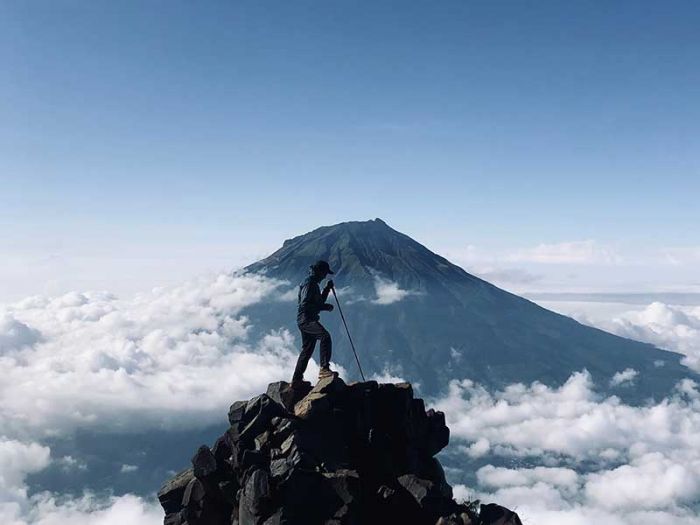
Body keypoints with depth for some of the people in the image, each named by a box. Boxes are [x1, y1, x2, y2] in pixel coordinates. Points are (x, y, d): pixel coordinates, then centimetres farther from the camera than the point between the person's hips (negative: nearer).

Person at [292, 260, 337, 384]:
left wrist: (327, 288, 16)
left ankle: (296, 379, 24)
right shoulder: (308, 284, -12)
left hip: (309, 320, 11)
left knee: (307, 350, 16)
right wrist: (325, 307, -20)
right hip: (305, 319, -11)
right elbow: (305, 304, -22)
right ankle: (324, 368, -35)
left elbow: (318, 302, 26)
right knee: (325, 336, -29)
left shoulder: (314, 284, 20)